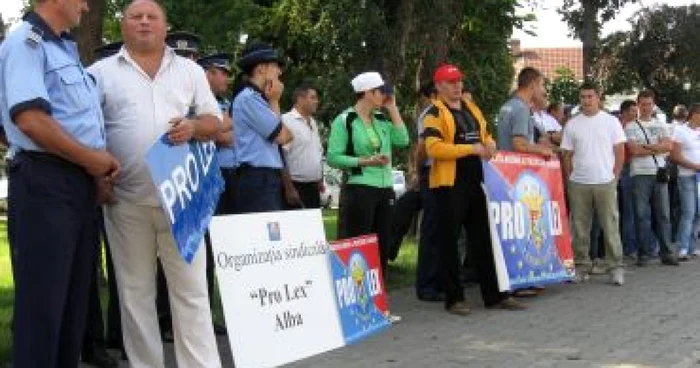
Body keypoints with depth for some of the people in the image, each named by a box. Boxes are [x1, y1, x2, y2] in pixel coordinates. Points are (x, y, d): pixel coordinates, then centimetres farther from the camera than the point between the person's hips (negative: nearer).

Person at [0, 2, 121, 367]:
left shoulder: (66, 49, 19)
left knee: (74, 298, 14)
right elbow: (29, 118, -22)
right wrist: (90, 159, -13)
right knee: (43, 301, -4)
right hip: (44, 182, -9)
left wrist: (99, 166, 7)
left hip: (79, 183, 9)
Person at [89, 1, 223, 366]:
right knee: (135, 291, 6)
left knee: (191, 289, 0)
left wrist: (193, 126, -10)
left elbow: (214, 120, 13)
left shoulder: (190, 70, 13)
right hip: (126, 199, 0)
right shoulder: (102, 72, 8)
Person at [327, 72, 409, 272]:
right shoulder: (344, 120, -5)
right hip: (359, 190, -7)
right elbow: (333, 157, -11)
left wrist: (393, 108, 2)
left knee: (382, 246, 10)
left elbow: (402, 140, 0)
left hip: (385, 189, 7)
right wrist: (365, 161, -18)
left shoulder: (382, 120, 14)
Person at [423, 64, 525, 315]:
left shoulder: (471, 108, 16)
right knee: (449, 242, 1)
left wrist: (489, 144, 3)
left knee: (483, 239, 11)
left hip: (475, 183, 7)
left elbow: (484, 134, 28)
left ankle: (494, 295, 18)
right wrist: (471, 148, -20)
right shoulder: (435, 113, -7)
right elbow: (434, 148, -19)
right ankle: (454, 299, 8)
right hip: (449, 185, -7)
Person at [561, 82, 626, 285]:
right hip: (578, 184, 2)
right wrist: (570, 178, 2)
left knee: (611, 227, -1)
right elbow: (567, 156, 9)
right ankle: (581, 267, 14)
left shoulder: (611, 121, 3)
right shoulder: (572, 124, 7)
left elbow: (620, 152, 4)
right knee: (580, 229, 6)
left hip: (605, 183, -2)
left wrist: (614, 177, -1)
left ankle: (616, 268, 5)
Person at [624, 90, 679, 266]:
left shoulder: (661, 125, 14)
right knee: (642, 215, -2)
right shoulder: (631, 127, 3)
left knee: (663, 214, 4)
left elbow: (669, 146, -2)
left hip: (660, 173, 3)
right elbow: (634, 150, -11)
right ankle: (643, 253, 5)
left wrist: (645, 146, -10)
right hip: (640, 174, -3)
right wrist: (658, 148, -5)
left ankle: (667, 253, 8)